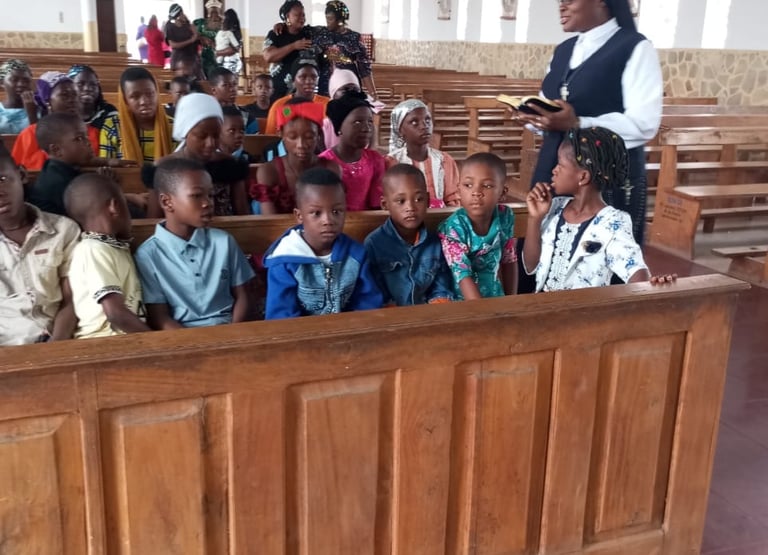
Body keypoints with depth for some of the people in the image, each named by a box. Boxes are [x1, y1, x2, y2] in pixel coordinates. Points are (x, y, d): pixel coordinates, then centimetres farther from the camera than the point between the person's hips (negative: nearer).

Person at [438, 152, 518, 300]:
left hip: (495, 297, 4)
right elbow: (463, 276, -20)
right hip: (462, 301, -4)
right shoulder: (453, 228, -17)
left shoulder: (505, 217, -4)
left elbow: (509, 260, 8)